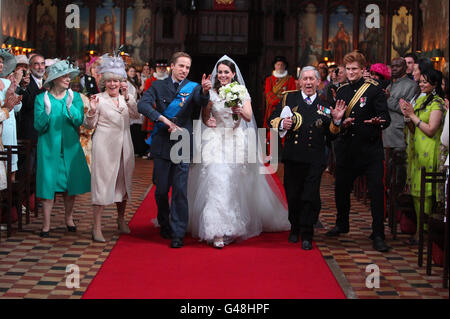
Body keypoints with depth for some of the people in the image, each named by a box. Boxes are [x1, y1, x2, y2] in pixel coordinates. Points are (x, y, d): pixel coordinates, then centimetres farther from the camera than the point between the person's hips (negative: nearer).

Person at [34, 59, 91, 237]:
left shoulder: (75, 97, 3)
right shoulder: (42, 98, -3)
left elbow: (79, 121, -7)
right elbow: (39, 127, -7)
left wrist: (70, 107, -22)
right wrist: (47, 110, -22)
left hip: (70, 147, 2)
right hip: (49, 147, -2)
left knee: (71, 183, 8)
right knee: (48, 184, -3)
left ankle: (69, 219, 26)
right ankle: (46, 225, 4)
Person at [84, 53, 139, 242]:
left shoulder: (126, 98, 11)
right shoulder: (99, 99, -2)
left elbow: (136, 115, -7)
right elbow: (90, 125, -3)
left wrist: (127, 97, -17)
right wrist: (92, 111, -20)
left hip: (124, 147, 5)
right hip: (105, 147, -5)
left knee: (123, 182, 14)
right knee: (102, 182, -6)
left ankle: (121, 220, 31)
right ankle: (97, 228, -3)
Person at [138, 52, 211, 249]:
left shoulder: (192, 88, 3)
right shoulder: (158, 86, 4)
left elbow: (202, 102, -19)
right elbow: (142, 105, -11)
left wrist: (205, 91, -42)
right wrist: (165, 120, -22)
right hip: (162, 145, 1)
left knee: (180, 191, -3)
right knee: (161, 190, 10)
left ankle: (177, 234, 3)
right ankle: (164, 225, 33)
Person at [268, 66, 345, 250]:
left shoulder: (325, 104, 7)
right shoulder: (289, 98, 7)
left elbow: (330, 135, 8)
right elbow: (273, 119, 10)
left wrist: (336, 120, -10)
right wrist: (282, 124, -11)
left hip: (315, 159, -1)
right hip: (292, 157, 1)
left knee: (311, 197, -2)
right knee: (293, 195, 10)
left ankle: (307, 235, 8)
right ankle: (295, 229, 30)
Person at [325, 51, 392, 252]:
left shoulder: (374, 90, -4)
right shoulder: (341, 91, 11)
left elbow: (386, 117, -9)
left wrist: (378, 122, -32)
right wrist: (341, 123, -7)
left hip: (370, 149, -5)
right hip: (346, 149, 5)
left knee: (376, 190, -7)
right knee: (341, 188, 13)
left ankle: (378, 235, 1)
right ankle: (342, 224, 37)